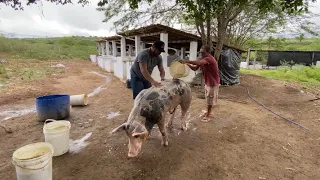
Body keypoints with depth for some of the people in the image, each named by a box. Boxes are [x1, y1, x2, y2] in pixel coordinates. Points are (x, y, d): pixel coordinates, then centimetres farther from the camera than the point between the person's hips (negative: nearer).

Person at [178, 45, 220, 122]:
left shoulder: (209, 59, -27)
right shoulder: (203, 59, 2)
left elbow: (198, 62, -45)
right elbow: (195, 68, -2)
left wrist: (186, 61, -47)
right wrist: (188, 64, -20)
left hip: (213, 83, -9)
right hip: (207, 82, 9)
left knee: (210, 99, 1)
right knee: (208, 98, 19)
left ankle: (207, 116, 13)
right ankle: (208, 112, 36)